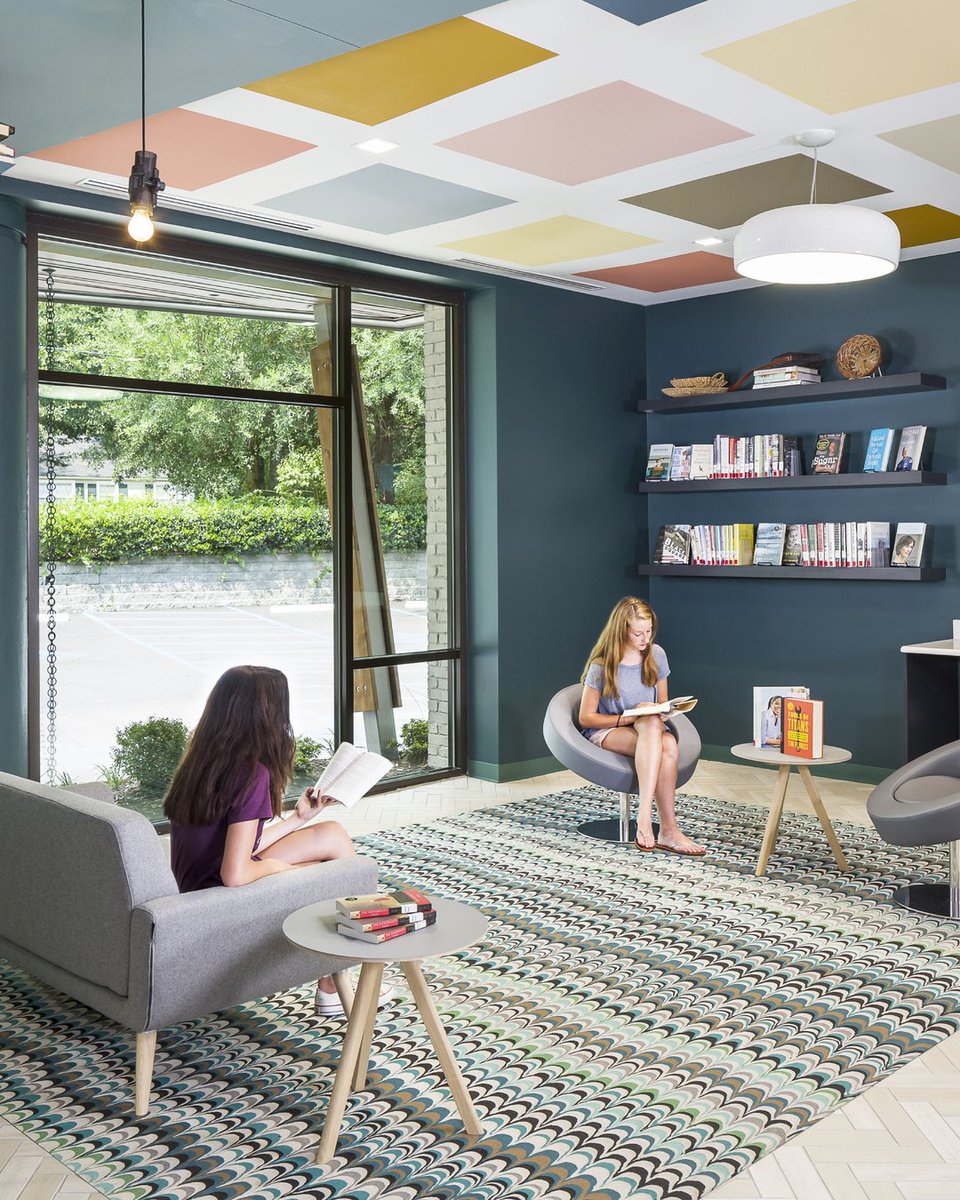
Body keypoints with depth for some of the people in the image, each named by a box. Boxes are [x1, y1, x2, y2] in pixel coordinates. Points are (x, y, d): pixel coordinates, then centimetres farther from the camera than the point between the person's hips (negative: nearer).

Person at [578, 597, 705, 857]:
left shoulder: (656, 655, 5)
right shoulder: (602, 666, -9)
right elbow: (586, 718, -6)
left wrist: (661, 714, -8)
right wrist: (630, 717, -16)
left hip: (650, 729, 4)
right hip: (606, 732, -4)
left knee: (669, 745, -36)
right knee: (651, 725, -39)